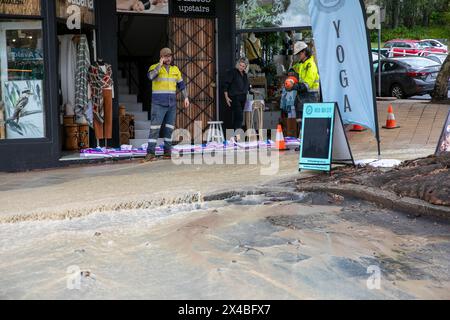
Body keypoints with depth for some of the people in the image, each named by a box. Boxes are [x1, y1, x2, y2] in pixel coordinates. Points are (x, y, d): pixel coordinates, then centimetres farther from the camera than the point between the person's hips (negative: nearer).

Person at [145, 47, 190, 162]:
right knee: (155, 128, -11)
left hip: (171, 104, 5)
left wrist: (186, 97, 7)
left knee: (169, 128, 6)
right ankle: (150, 153, -12)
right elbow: (151, 76, -24)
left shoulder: (175, 69, 12)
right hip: (158, 104, -5)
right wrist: (160, 64, -17)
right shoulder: (154, 67, -2)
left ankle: (167, 152, 12)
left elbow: (181, 84, 17)